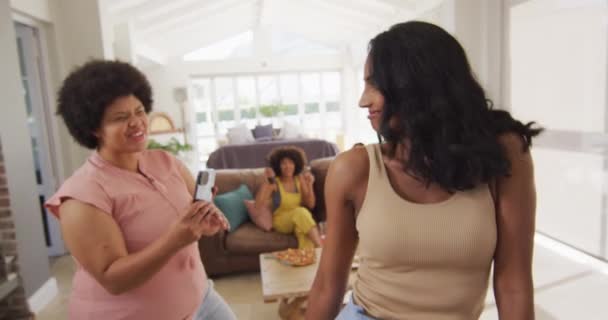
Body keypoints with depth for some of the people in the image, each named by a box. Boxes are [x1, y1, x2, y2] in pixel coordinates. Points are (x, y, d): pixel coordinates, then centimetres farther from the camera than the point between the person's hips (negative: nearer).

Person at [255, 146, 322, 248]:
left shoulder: (300, 179, 3)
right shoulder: (273, 182, -8)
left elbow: (310, 205, 2)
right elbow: (258, 205, -19)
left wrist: (310, 185, -12)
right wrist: (268, 181, -24)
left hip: (299, 220, 3)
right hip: (280, 221, -3)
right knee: (301, 212, -35)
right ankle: (320, 248, -40)